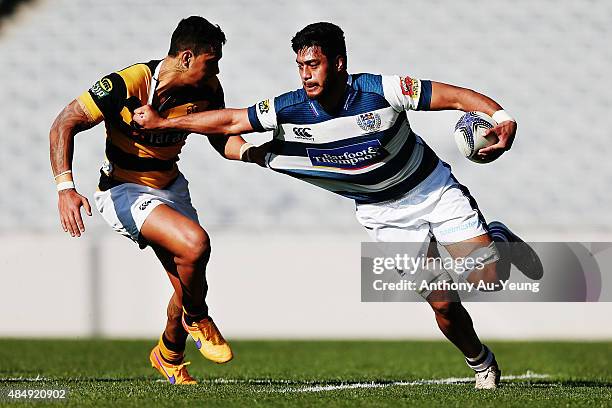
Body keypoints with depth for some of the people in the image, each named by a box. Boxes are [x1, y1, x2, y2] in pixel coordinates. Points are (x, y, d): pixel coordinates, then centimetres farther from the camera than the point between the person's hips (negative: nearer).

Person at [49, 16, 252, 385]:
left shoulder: (206, 89, -8)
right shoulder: (126, 85, -26)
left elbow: (221, 137, 7)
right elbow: (65, 124, -19)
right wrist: (65, 187, -28)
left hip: (171, 186, 7)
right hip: (123, 191, -7)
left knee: (189, 289, 8)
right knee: (194, 242, -30)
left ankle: (169, 356, 39)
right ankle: (197, 319, 0)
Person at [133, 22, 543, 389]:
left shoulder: (380, 91, -26)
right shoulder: (291, 110, -17)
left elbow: (455, 96, -23)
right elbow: (232, 121, -7)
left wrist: (502, 119, -38)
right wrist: (162, 122, -6)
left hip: (433, 188, -2)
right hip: (385, 214, 2)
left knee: (487, 277, -12)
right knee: (442, 303, -9)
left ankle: (498, 238, 24)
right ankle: (482, 365, 18)